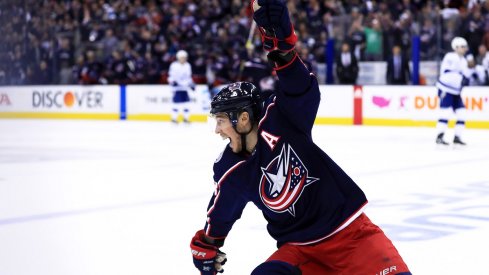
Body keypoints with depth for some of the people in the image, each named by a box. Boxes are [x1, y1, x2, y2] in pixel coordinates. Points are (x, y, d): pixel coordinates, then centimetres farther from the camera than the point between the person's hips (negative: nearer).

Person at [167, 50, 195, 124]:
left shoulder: (187, 66, 13)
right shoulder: (174, 65, -8)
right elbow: (171, 76, -8)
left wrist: (191, 84, 17)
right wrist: (172, 81, -24)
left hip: (185, 88, 6)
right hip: (177, 87, -6)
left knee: (186, 103, 5)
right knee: (176, 103, -9)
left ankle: (186, 117, 14)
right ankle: (174, 118, 0)